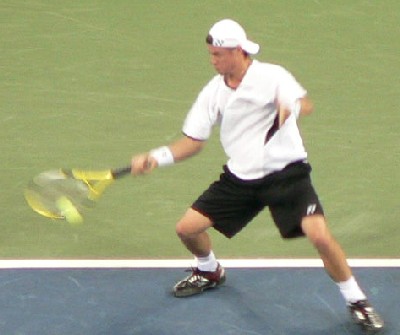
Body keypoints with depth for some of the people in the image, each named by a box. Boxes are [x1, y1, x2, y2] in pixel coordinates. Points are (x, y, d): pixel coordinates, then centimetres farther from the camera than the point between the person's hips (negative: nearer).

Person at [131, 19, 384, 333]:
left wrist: (291, 108, -55)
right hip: (239, 177, 5)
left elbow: (305, 105, -31)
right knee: (187, 228, 1)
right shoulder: (213, 92, 3)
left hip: (286, 173, -5)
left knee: (320, 236, -23)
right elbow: (193, 141, 7)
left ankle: (357, 301, -1)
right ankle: (210, 272, 36)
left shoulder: (271, 76, -13)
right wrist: (156, 158, -9)